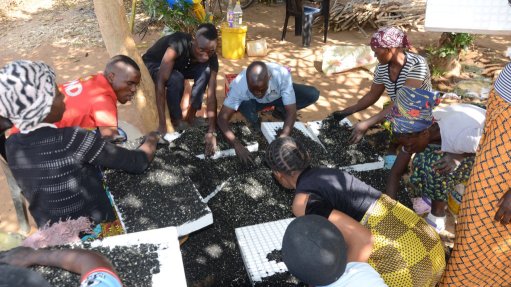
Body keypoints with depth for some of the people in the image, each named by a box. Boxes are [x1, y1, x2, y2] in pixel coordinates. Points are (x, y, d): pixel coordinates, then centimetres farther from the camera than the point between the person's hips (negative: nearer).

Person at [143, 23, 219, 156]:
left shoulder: (211, 58, -25)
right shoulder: (179, 45, -39)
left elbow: (212, 95, -28)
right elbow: (160, 82, -41)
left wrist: (211, 131, -39)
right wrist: (162, 124, -43)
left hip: (180, 66, 4)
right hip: (153, 64, -4)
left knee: (206, 71, -24)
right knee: (176, 79, -36)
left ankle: (191, 115, -9)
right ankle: (176, 120, -12)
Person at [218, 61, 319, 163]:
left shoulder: (282, 74, -38)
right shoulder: (238, 84, -37)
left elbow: (291, 113, -34)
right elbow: (222, 118, -35)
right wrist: (236, 144, -49)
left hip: (278, 96, 2)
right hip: (253, 101, -1)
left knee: (313, 94, -21)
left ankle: (280, 111, 3)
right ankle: (255, 122, -3)